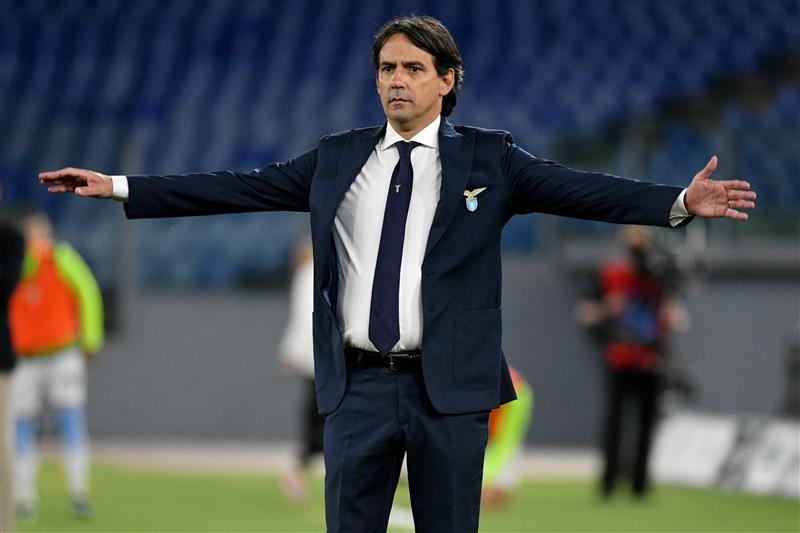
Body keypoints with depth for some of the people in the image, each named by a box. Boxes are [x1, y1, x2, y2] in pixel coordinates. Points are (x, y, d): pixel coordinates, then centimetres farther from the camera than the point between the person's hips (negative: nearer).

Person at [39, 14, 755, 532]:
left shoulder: (487, 160, 3)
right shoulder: (337, 159, 11)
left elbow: (580, 190, -7)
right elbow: (239, 189, 11)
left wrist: (679, 202, -21)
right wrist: (119, 189, 7)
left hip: (450, 386, -2)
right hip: (360, 385, 2)